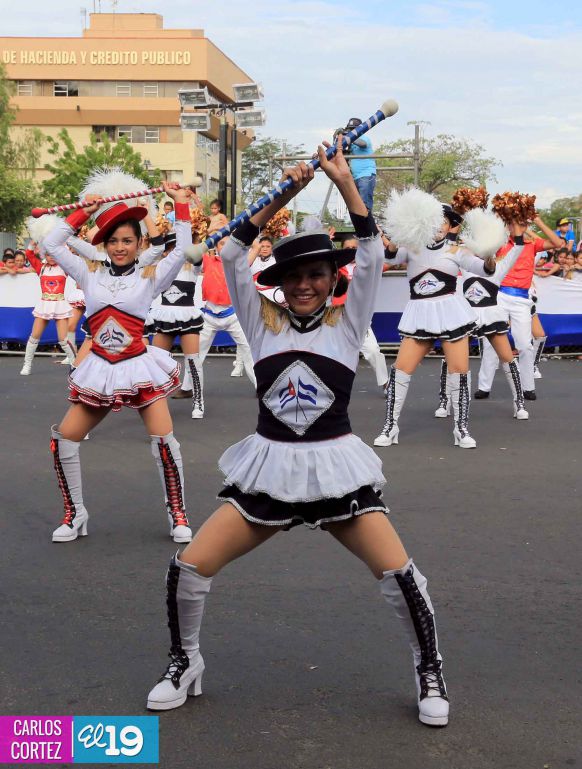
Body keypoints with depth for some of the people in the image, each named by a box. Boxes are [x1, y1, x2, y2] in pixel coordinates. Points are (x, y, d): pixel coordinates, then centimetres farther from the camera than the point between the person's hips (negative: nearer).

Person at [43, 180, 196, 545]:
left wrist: (181, 203, -9)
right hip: (99, 369, 3)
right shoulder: (90, 273, 8)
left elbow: (183, 250, -11)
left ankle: (178, 515, 5)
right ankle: (75, 514, 12)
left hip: (139, 366, -3)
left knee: (164, 441, -11)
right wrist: (83, 212, 6)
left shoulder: (150, 276, 0)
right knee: (63, 440, -3)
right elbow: (53, 244, 6)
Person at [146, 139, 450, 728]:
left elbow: (371, 256, -8)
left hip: (335, 469, -1)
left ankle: (430, 672, 14)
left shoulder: (346, 322, 3)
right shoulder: (263, 322, 6)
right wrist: (282, 195, -10)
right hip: (267, 470, 2)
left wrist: (344, 183, -13)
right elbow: (233, 254, -3)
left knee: (397, 572, -11)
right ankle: (185, 662, 20)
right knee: (189, 566, -6)